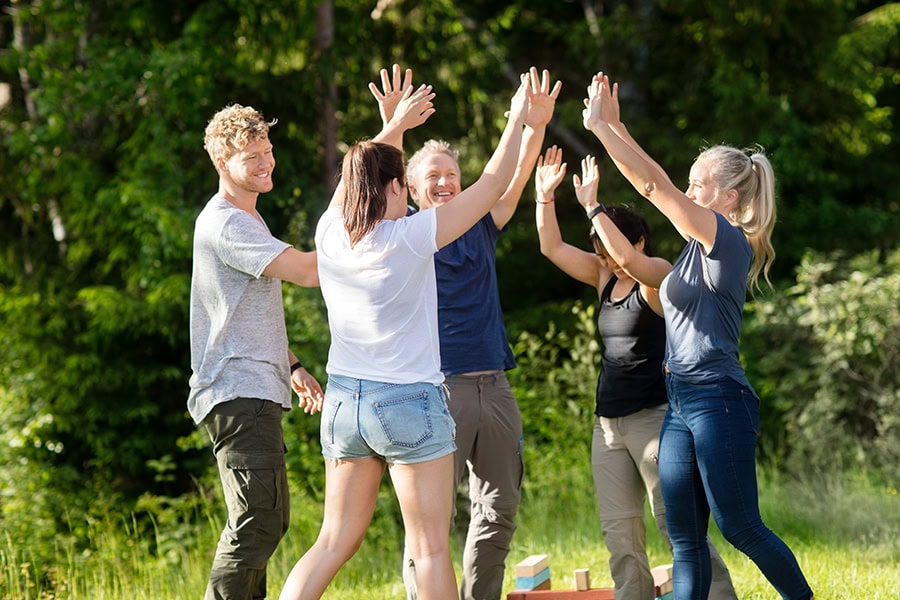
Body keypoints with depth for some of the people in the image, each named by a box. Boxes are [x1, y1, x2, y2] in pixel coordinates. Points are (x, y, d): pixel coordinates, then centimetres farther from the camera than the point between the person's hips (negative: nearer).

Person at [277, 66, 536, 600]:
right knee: (431, 550, 2)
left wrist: (396, 125, 33)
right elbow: (492, 186, -6)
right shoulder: (409, 237, -14)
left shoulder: (330, 233, 0)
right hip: (409, 402, -6)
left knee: (336, 540, 12)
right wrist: (516, 121, 6)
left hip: (344, 401, 6)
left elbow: (361, 177, 22)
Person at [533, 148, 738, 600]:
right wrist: (545, 195, 1)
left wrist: (592, 206, -23)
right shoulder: (605, 279, 13)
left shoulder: (658, 275, -7)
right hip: (608, 422, 8)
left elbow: (628, 257, -28)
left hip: (652, 417, -7)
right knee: (619, 530, 3)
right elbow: (552, 246, 13)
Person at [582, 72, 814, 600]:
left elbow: (655, 185, -14)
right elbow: (654, 186, 18)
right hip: (681, 402, 9)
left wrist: (601, 126, -12)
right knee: (685, 537, 4)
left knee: (739, 527, -4)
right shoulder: (702, 243, 13)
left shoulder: (730, 240, -11)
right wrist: (614, 125, 12)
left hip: (718, 399, -9)